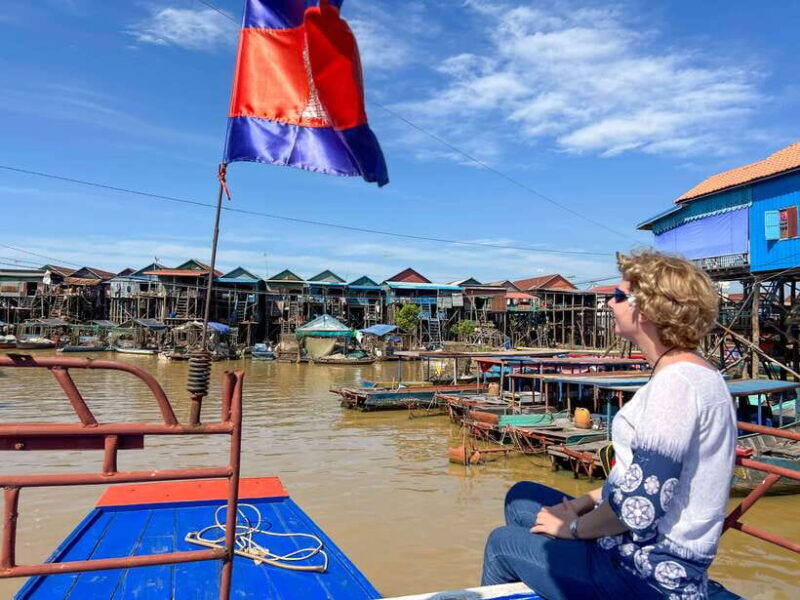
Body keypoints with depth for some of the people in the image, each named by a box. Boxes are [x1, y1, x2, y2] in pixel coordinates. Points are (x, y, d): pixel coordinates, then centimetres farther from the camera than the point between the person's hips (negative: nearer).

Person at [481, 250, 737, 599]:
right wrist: (580, 504, 7)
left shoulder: (676, 382, -25)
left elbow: (638, 509, -28)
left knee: (502, 543, 9)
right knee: (521, 496, 18)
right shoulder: (691, 374, 7)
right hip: (658, 558, 9)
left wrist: (572, 527, -10)